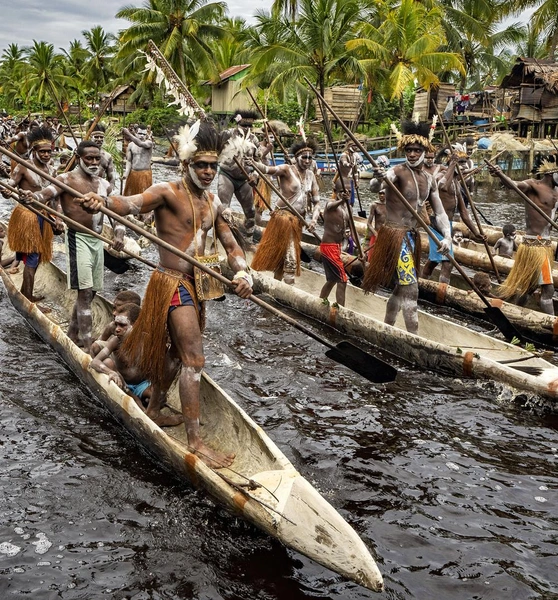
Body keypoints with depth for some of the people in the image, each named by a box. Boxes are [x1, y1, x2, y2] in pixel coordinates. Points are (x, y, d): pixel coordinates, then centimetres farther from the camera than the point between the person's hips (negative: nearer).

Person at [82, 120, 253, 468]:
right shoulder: (168, 193, -13)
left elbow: (231, 245, 11)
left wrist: (243, 273, -8)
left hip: (196, 285, 8)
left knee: (178, 353, 20)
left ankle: (155, 409, 39)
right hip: (172, 284, -8)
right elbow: (131, 204, -30)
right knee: (194, 358, -12)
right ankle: (196, 440, -8)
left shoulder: (213, 202, 10)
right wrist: (104, 202, -52)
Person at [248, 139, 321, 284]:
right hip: (283, 217, -6)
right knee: (290, 259, -5)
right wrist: (254, 164, -51)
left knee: (284, 256, 14)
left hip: (298, 220, 6)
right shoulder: (287, 170, -10)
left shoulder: (311, 175, 9)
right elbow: (269, 169, -30)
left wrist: (314, 219, -7)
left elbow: (316, 202, 10)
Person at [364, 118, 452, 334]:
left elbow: (439, 211, 9)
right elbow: (374, 187, -35)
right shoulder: (398, 172, -14)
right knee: (410, 289, -12)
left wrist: (447, 236, -8)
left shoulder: (429, 179, 9)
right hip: (395, 235, -8)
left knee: (401, 287, 18)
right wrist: (378, 180, -59)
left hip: (412, 236, 8)